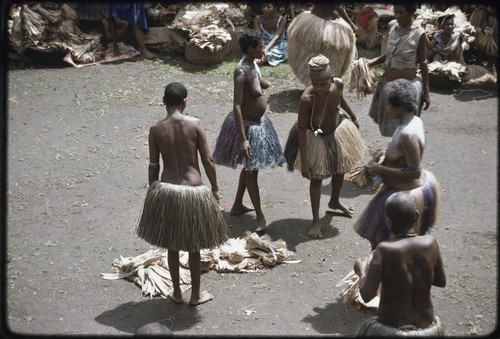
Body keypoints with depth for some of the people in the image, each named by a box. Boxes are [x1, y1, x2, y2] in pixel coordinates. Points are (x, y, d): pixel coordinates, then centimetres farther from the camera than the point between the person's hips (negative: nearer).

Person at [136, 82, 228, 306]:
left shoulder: (156, 129, -5)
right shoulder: (195, 124, -9)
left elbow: (153, 167, 1)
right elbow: (208, 161, -7)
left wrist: (154, 192, 15)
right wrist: (215, 189, 6)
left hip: (166, 190, 2)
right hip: (193, 191, -2)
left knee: (172, 246, 18)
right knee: (193, 247, 14)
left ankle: (177, 293, 30)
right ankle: (195, 295, 27)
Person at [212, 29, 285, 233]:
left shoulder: (253, 64, 1)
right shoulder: (242, 72, -26)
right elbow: (237, 107, -31)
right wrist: (243, 139, -34)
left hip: (258, 122, 10)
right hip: (248, 125, -10)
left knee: (250, 167, 20)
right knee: (252, 169, 1)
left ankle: (238, 206, 36)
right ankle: (260, 216, 11)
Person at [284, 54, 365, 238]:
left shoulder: (338, 84, -23)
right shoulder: (306, 99, -36)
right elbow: (302, 130, -28)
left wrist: (353, 117, 19)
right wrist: (304, 161, -26)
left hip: (338, 132, 5)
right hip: (316, 139, -5)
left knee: (340, 170, 25)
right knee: (316, 178, 8)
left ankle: (334, 202, 54)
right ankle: (316, 221, 24)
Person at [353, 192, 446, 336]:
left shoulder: (385, 250, -20)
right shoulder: (430, 243, -9)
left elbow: (367, 295, -17)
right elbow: (441, 282, 5)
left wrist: (361, 272, 0)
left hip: (391, 331, -3)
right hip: (427, 329, 3)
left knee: (366, 329, 28)